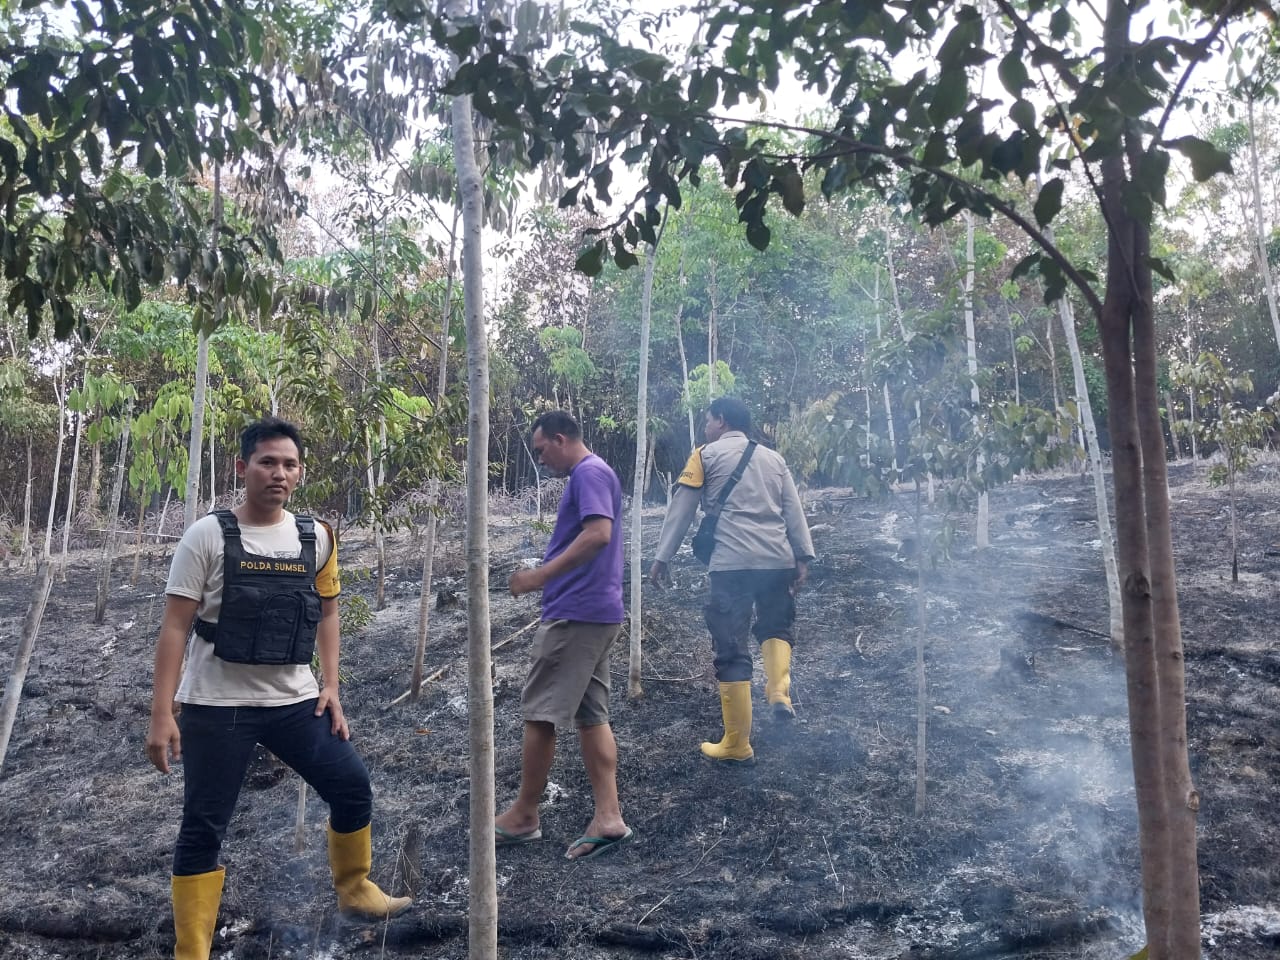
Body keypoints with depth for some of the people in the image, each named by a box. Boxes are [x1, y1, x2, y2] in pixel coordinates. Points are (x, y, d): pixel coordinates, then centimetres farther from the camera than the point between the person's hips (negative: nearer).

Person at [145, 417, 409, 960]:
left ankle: (354, 890, 30)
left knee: (351, 784, 5)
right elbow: (175, 628, -9)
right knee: (203, 826, 1)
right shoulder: (209, 536, -9)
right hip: (216, 706, -3)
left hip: (295, 700, 4)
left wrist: (331, 687, 6)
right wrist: (161, 715, -13)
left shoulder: (316, 538, 2)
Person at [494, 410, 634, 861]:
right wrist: (547, 575, 19)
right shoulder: (590, 475, 19)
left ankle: (524, 815, 11)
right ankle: (608, 817, 10)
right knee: (591, 715, 9)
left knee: (539, 713, -1)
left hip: (575, 613, -10)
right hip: (595, 612, 10)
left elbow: (599, 534, -26)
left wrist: (540, 575, -25)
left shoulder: (590, 473, -12)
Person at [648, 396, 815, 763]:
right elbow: (794, 511, 12)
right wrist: (803, 557, 10)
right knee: (777, 628, 28)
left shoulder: (706, 455, 7)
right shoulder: (774, 458, 19)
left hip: (731, 564, -4)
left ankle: (737, 744, 8)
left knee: (731, 651, 3)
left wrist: (662, 557, 5)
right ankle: (780, 693, 1)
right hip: (777, 560, 4)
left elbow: (681, 509, 3)